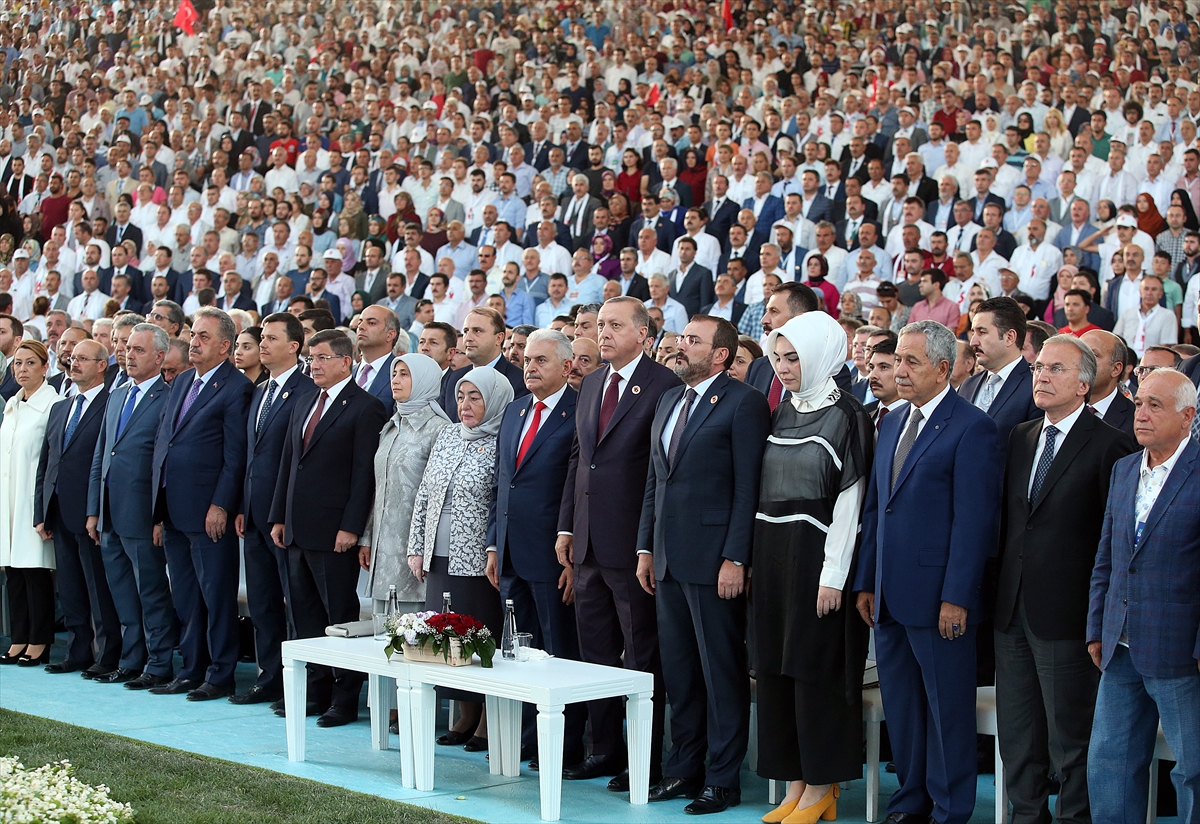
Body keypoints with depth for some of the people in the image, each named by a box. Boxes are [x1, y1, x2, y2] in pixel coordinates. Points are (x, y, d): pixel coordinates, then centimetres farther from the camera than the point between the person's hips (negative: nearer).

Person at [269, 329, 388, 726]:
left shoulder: (365, 407, -8)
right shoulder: (303, 407, 17)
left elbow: (365, 473, -13)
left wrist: (351, 527, -17)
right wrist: (279, 517, 14)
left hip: (333, 532, -8)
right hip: (298, 530, 8)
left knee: (340, 615, -2)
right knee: (304, 614, 11)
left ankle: (345, 701, 4)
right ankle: (317, 692, 19)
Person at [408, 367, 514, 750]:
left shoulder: (502, 445, -8)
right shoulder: (447, 435, 12)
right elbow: (424, 495, 15)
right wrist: (417, 546, 10)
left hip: (478, 561, -6)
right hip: (439, 558, 7)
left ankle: (489, 723, 8)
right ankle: (467, 715, 20)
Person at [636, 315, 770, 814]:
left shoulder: (743, 404, -8)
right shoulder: (668, 401, 16)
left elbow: (748, 487, -13)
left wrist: (735, 558, -17)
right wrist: (646, 548, 15)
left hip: (712, 561, -8)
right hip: (669, 558, 8)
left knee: (722, 673, 0)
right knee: (678, 670, 13)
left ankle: (723, 780, 6)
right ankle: (684, 768, 22)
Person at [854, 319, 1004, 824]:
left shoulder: (971, 426, -10)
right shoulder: (893, 424, 15)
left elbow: (974, 519, -14)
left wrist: (956, 597, -18)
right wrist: (865, 583, 12)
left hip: (937, 597, -7)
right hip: (890, 594, 8)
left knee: (948, 708, 2)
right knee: (900, 707, 14)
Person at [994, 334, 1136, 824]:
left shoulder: (1109, 445, -9)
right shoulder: (1020, 438, 12)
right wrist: (1001, 589, 11)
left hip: (1067, 615, -7)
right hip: (1013, 610, 7)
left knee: (1071, 736, 2)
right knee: (1017, 734, 14)